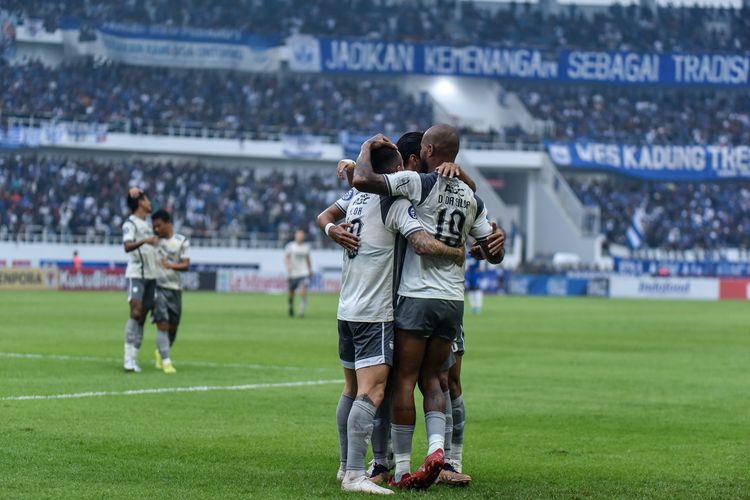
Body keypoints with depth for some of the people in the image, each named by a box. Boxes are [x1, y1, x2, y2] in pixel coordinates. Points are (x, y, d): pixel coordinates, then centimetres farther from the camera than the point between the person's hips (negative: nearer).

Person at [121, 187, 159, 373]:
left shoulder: (146, 224, 19)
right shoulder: (130, 223, -8)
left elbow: (154, 240, 37)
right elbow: (127, 246, -24)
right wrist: (144, 241, -43)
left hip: (151, 275, 8)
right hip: (136, 274, -8)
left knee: (142, 316, 5)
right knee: (135, 312, -17)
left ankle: (133, 358, 6)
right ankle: (128, 357, -19)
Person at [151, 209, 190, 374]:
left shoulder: (182, 241, 2)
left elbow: (185, 265, -6)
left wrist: (171, 265, -24)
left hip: (175, 288, 1)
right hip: (158, 286, -1)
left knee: (173, 327, 9)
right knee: (162, 324, -13)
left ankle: (160, 352, 35)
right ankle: (166, 361, -12)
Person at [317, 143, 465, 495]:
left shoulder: (358, 195, 11)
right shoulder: (397, 204, -14)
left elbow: (325, 216, 26)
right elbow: (423, 244, -25)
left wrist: (331, 229, 5)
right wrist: (456, 253, -8)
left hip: (347, 309, 9)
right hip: (375, 312, -9)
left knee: (352, 390, 17)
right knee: (371, 392, -14)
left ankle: (346, 466, 24)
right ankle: (355, 475, -23)